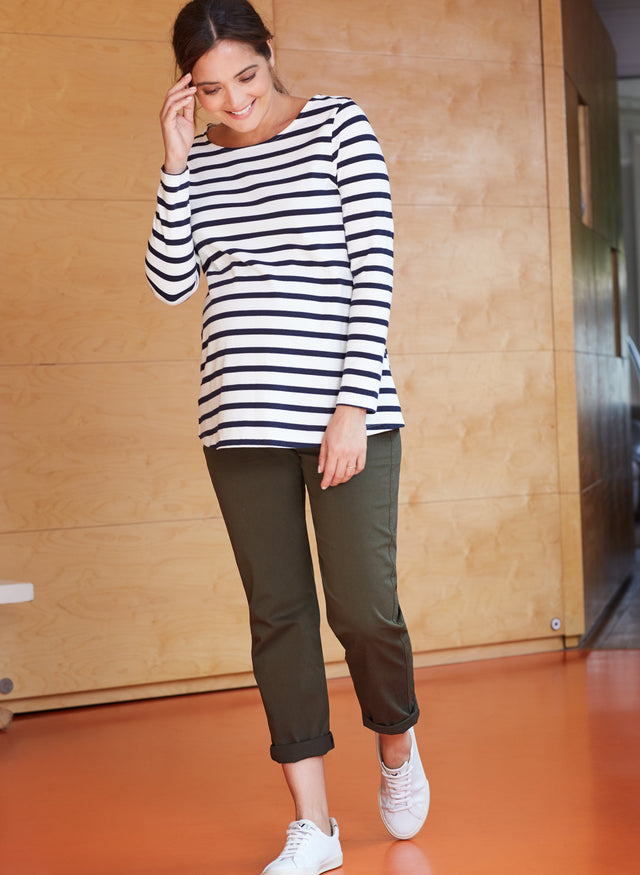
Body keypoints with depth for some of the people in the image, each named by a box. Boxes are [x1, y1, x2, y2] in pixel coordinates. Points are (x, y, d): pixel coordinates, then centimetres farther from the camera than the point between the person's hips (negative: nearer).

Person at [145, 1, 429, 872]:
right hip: (243, 422, 4)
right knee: (278, 614, 5)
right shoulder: (196, 161, 12)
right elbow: (170, 282, 2)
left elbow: (373, 270, -5)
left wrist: (354, 405, -12)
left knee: (363, 608, -5)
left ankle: (398, 748, 28)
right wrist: (178, 163, -4)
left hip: (346, 410, -3)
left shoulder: (338, 125, 1)